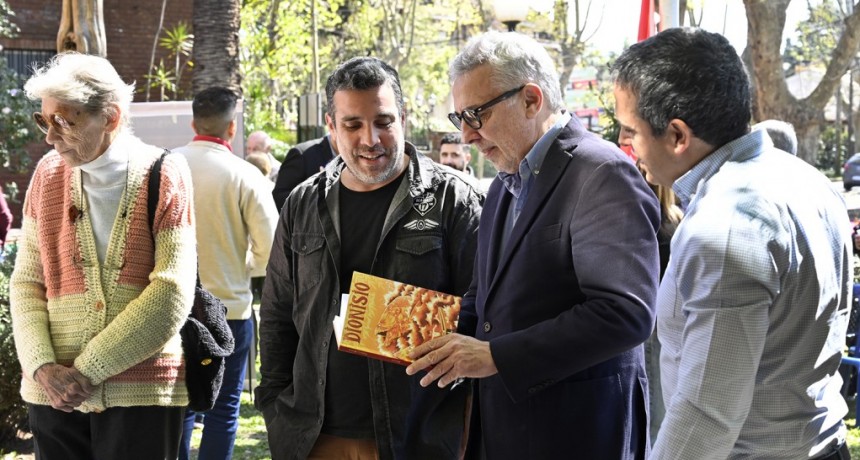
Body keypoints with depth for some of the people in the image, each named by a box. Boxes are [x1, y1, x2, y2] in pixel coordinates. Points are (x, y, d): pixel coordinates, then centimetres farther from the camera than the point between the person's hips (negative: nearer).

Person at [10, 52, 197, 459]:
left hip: (141, 392, -3)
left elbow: (172, 293, -12)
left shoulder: (163, 176, -5)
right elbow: (26, 282, 7)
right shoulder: (47, 175, 7)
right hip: (53, 392, 3)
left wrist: (88, 370, -13)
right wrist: (42, 366, -8)